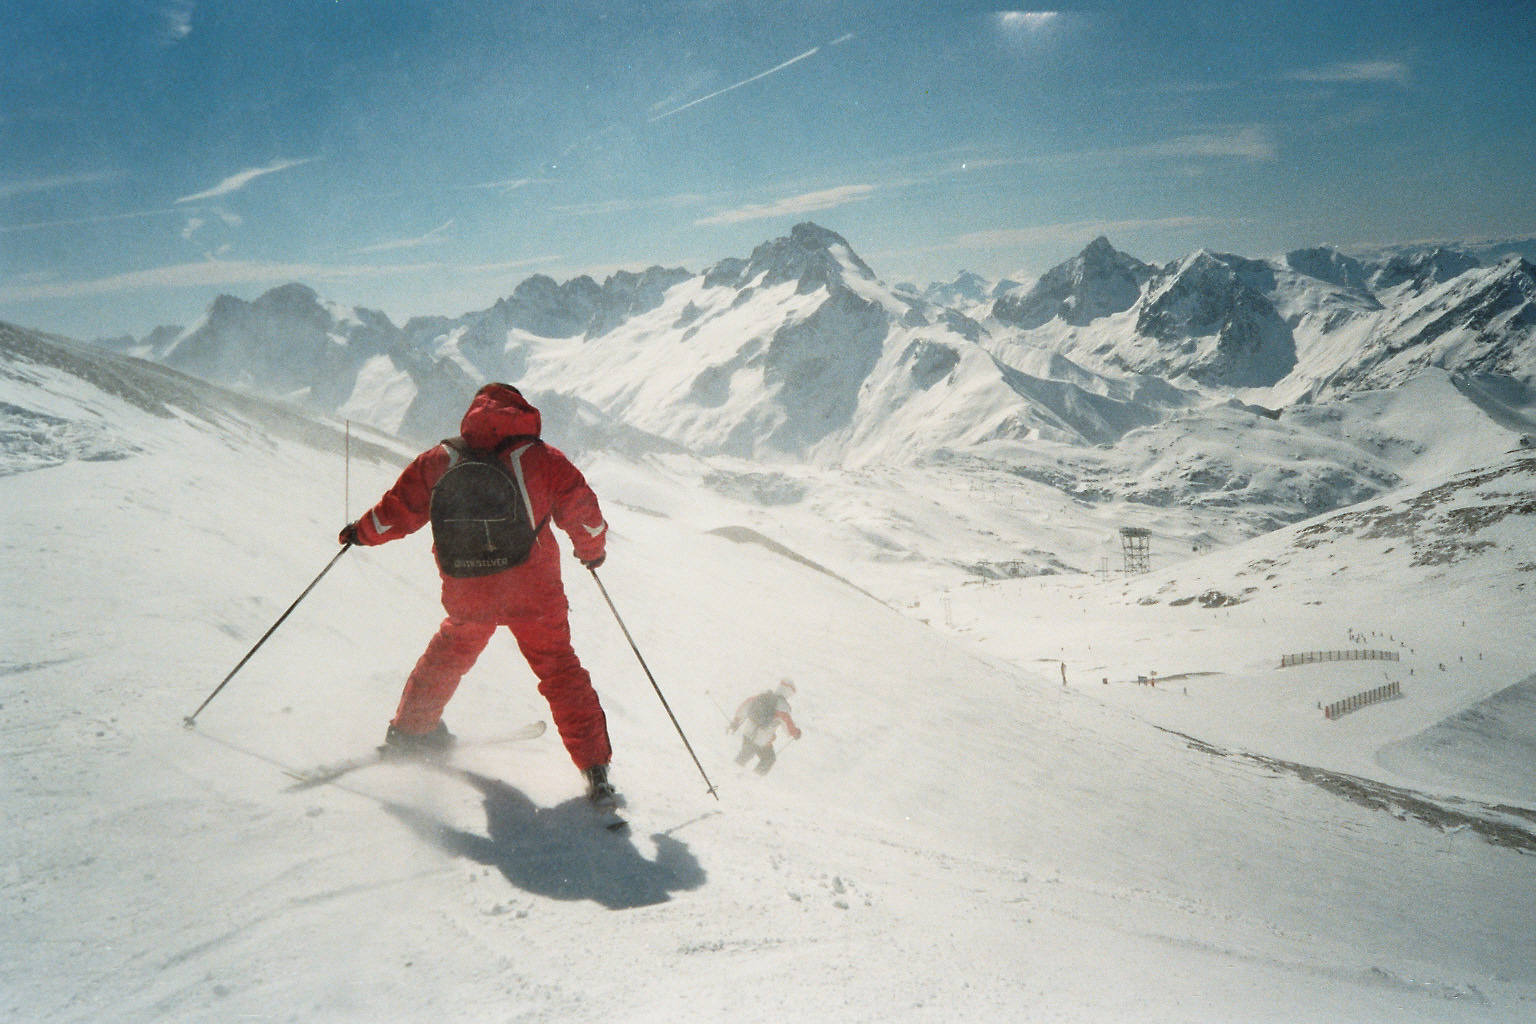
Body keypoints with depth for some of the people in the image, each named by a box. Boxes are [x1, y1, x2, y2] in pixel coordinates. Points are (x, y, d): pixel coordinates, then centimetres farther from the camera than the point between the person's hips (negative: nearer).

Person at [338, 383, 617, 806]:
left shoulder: (440, 460, 4)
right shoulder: (542, 458, -4)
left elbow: (400, 506, 11)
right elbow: (581, 508, -2)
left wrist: (363, 531, 30)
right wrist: (593, 548, 17)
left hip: (468, 594, 3)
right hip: (534, 591, -3)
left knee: (450, 654, 30)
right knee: (560, 672, 6)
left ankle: (411, 727, 47)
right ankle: (595, 770, -1)